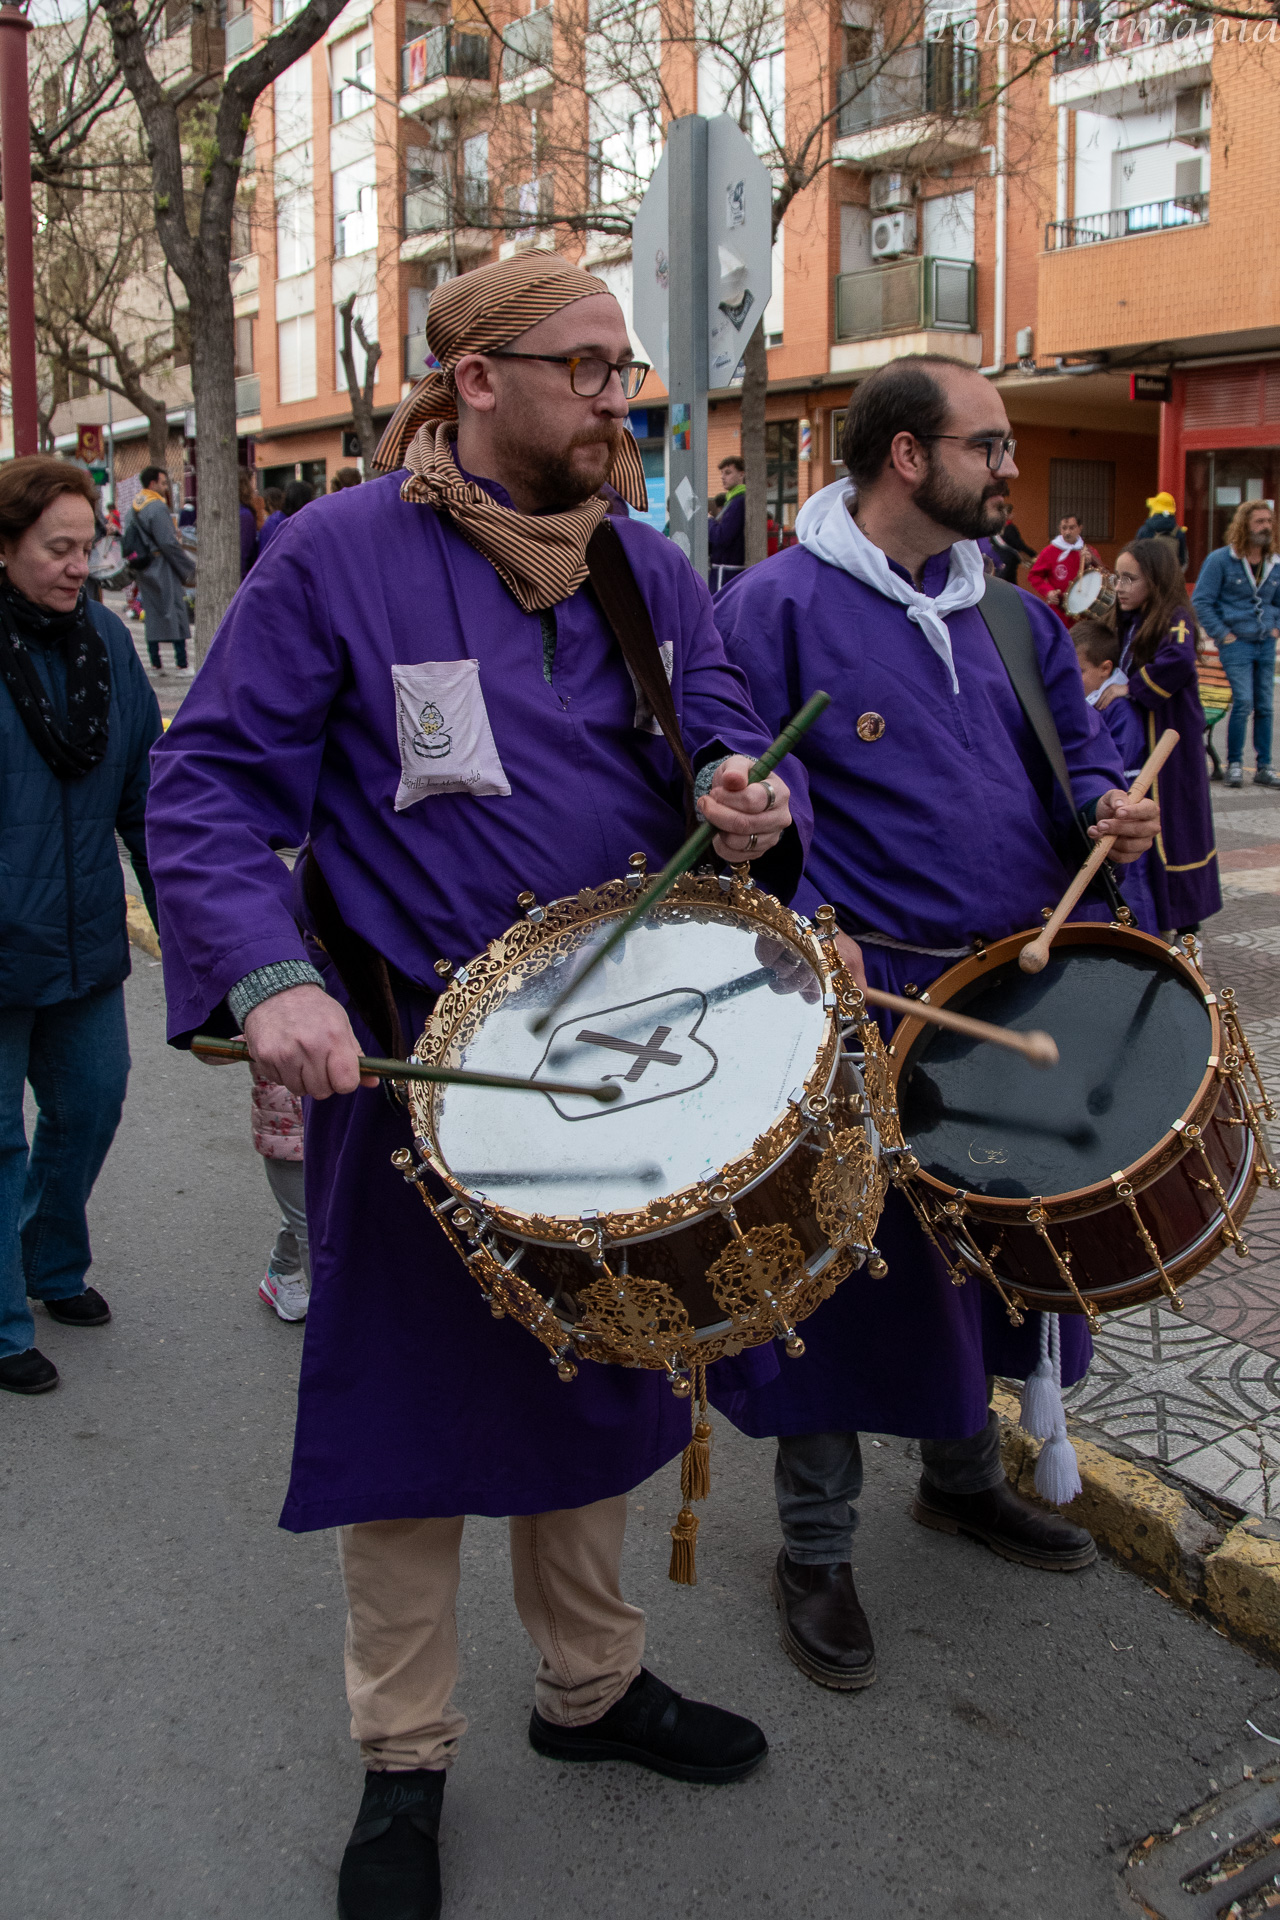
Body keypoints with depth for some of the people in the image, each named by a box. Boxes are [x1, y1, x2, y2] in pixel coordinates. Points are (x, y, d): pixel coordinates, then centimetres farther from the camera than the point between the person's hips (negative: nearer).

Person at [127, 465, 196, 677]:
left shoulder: (133, 507, 12)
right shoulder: (157, 507, -15)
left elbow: (127, 540, 16)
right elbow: (168, 542, -19)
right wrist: (189, 567, -11)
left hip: (144, 570, 8)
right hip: (163, 568, -8)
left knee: (152, 613, 12)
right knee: (176, 612, -5)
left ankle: (155, 663, 13)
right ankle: (182, 665, -7)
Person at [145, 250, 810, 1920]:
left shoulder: (647, 565, 6)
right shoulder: (340, 557, -11)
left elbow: (723, 736, 9)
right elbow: (208, 787, -12)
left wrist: (747, 802, -16)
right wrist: (269, 978, -28)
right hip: (411, 1063, -5)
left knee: (601, 1371, 19)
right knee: (410, 1401, 7)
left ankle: (592, 1685, 42)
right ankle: (405, 1763, 28)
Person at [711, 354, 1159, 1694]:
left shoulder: (1009, 612, 12)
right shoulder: (776, 607, -9)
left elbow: (1072, 750, 18)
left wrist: (1108, 804, -5)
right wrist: (804, 924, -27)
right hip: (857, 997, -6)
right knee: (843, 1262, 3)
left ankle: (963, 1475, 43)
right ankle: (815, 1551, 21)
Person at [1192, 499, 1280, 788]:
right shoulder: (1221, 560, -7)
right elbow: (1201, 602, -8)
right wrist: (1222, 634, -11)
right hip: (1236, 643, -5)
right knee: (1243, 703, -14)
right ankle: (1234, 764, -1)